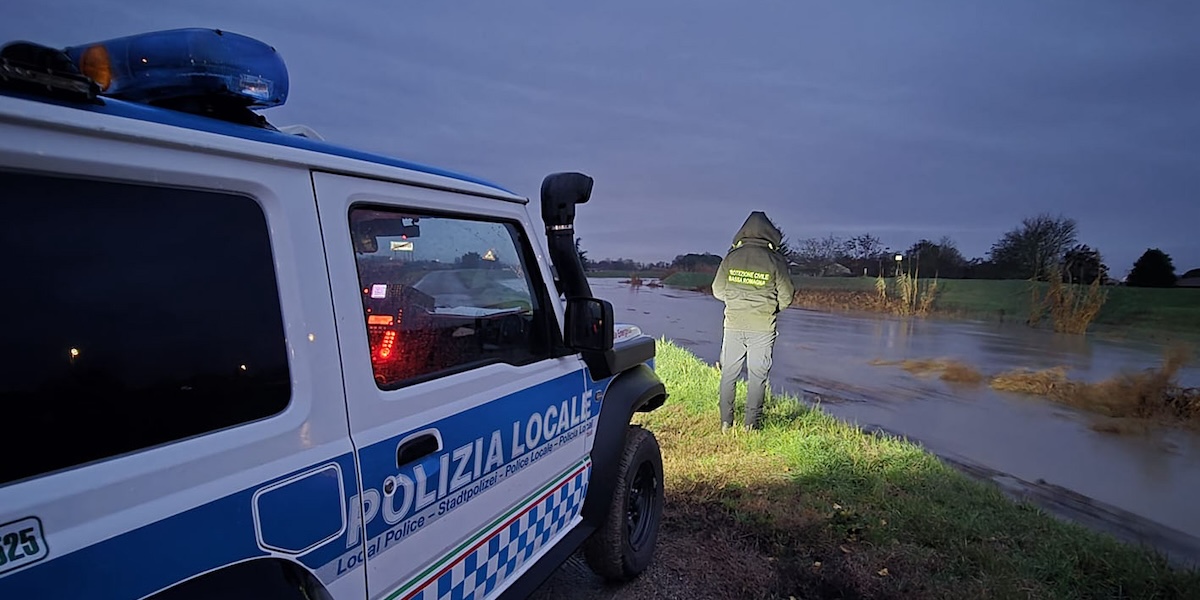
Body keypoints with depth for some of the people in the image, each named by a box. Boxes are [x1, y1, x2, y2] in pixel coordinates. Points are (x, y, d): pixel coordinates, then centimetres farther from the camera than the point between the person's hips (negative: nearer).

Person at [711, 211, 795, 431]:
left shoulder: (731, 257, 0)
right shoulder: (774, 260, -6)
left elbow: (718, 291, 6)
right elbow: (786, 296, -1)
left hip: (733, 325, 2)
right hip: (762, 328, -2)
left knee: (728, 374, 12)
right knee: (757, 376, 7)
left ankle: (726, 422, 15)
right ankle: (751, 424, 11)